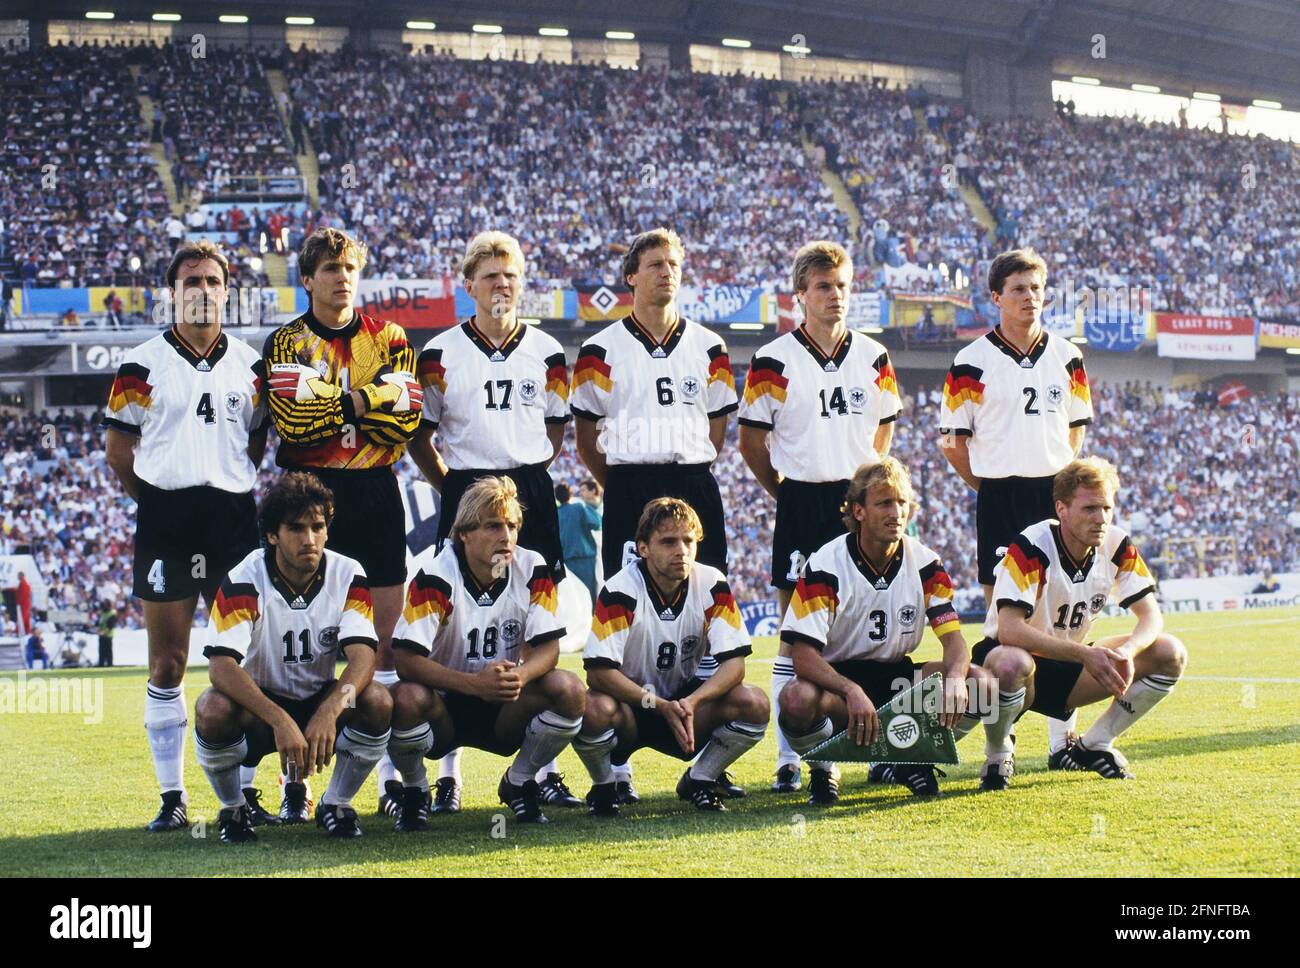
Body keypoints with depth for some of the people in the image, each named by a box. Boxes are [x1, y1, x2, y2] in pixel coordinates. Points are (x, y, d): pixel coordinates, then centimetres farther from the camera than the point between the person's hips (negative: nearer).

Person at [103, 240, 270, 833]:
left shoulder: (250, 364, 11)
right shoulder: (141, 365, 2)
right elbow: (118, 450, 6)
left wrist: (228, 489, 7)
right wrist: (162, 499, 3)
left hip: (235, 518, 2)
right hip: (165, 522, -2)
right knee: (167, 663, 1)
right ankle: (172, 796, 7)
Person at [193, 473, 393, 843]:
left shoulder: (348, 576, -9)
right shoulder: (243, 582, -17)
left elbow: (363, 655, -21)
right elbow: (221, 666, -29)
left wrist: (330, 710, -41)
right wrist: (280, 721, -43)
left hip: (322, 704, 2)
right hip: (259, 705, -2)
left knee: (378, 701, -28)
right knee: (213, 710, -34)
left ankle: (335, 804, -2)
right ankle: (233, 809, -4)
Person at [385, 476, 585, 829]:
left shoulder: (533, 570, -7)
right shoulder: (436, 577, -18)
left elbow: (547, 647, -10)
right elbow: (406, 660, -26)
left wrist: (520, 675, -34)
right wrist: (476, 683, -40)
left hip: (504, 713, 3)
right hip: (445, 708, -3)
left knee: (569, 689, -24)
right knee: (408, 698, -36)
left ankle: (518, 783, 2)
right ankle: (414, 791, -4)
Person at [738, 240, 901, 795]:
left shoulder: (874, 358, 7)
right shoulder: (774, 362, -4)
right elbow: (751, 442, 1)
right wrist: (788, 492, 3)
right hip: (802, 505, -3)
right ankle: (788, 759, 2)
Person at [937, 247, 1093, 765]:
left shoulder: (1067, 357, 7)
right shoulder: (972, 363, -4)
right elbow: (951, 438, 1)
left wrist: (1059, 473, 9)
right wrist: (989, 482, -1)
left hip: (1056, 494, 4)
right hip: (1000, 501, -3)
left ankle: (1062, 734, 11)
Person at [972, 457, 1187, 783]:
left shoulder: (1117, 546, -8)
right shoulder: (1030, 548, -25)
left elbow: (1151, 615, -7)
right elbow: (1008, 629, -35)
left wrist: (1126, 651, -30)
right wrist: (1086, 654, -40)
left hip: (1068, 665, 6)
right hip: (1013, 656, -6)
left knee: (1171, 655, -9)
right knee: (1012, 665, -44)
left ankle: (1093, 746, 2)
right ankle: (999, 751, -11)